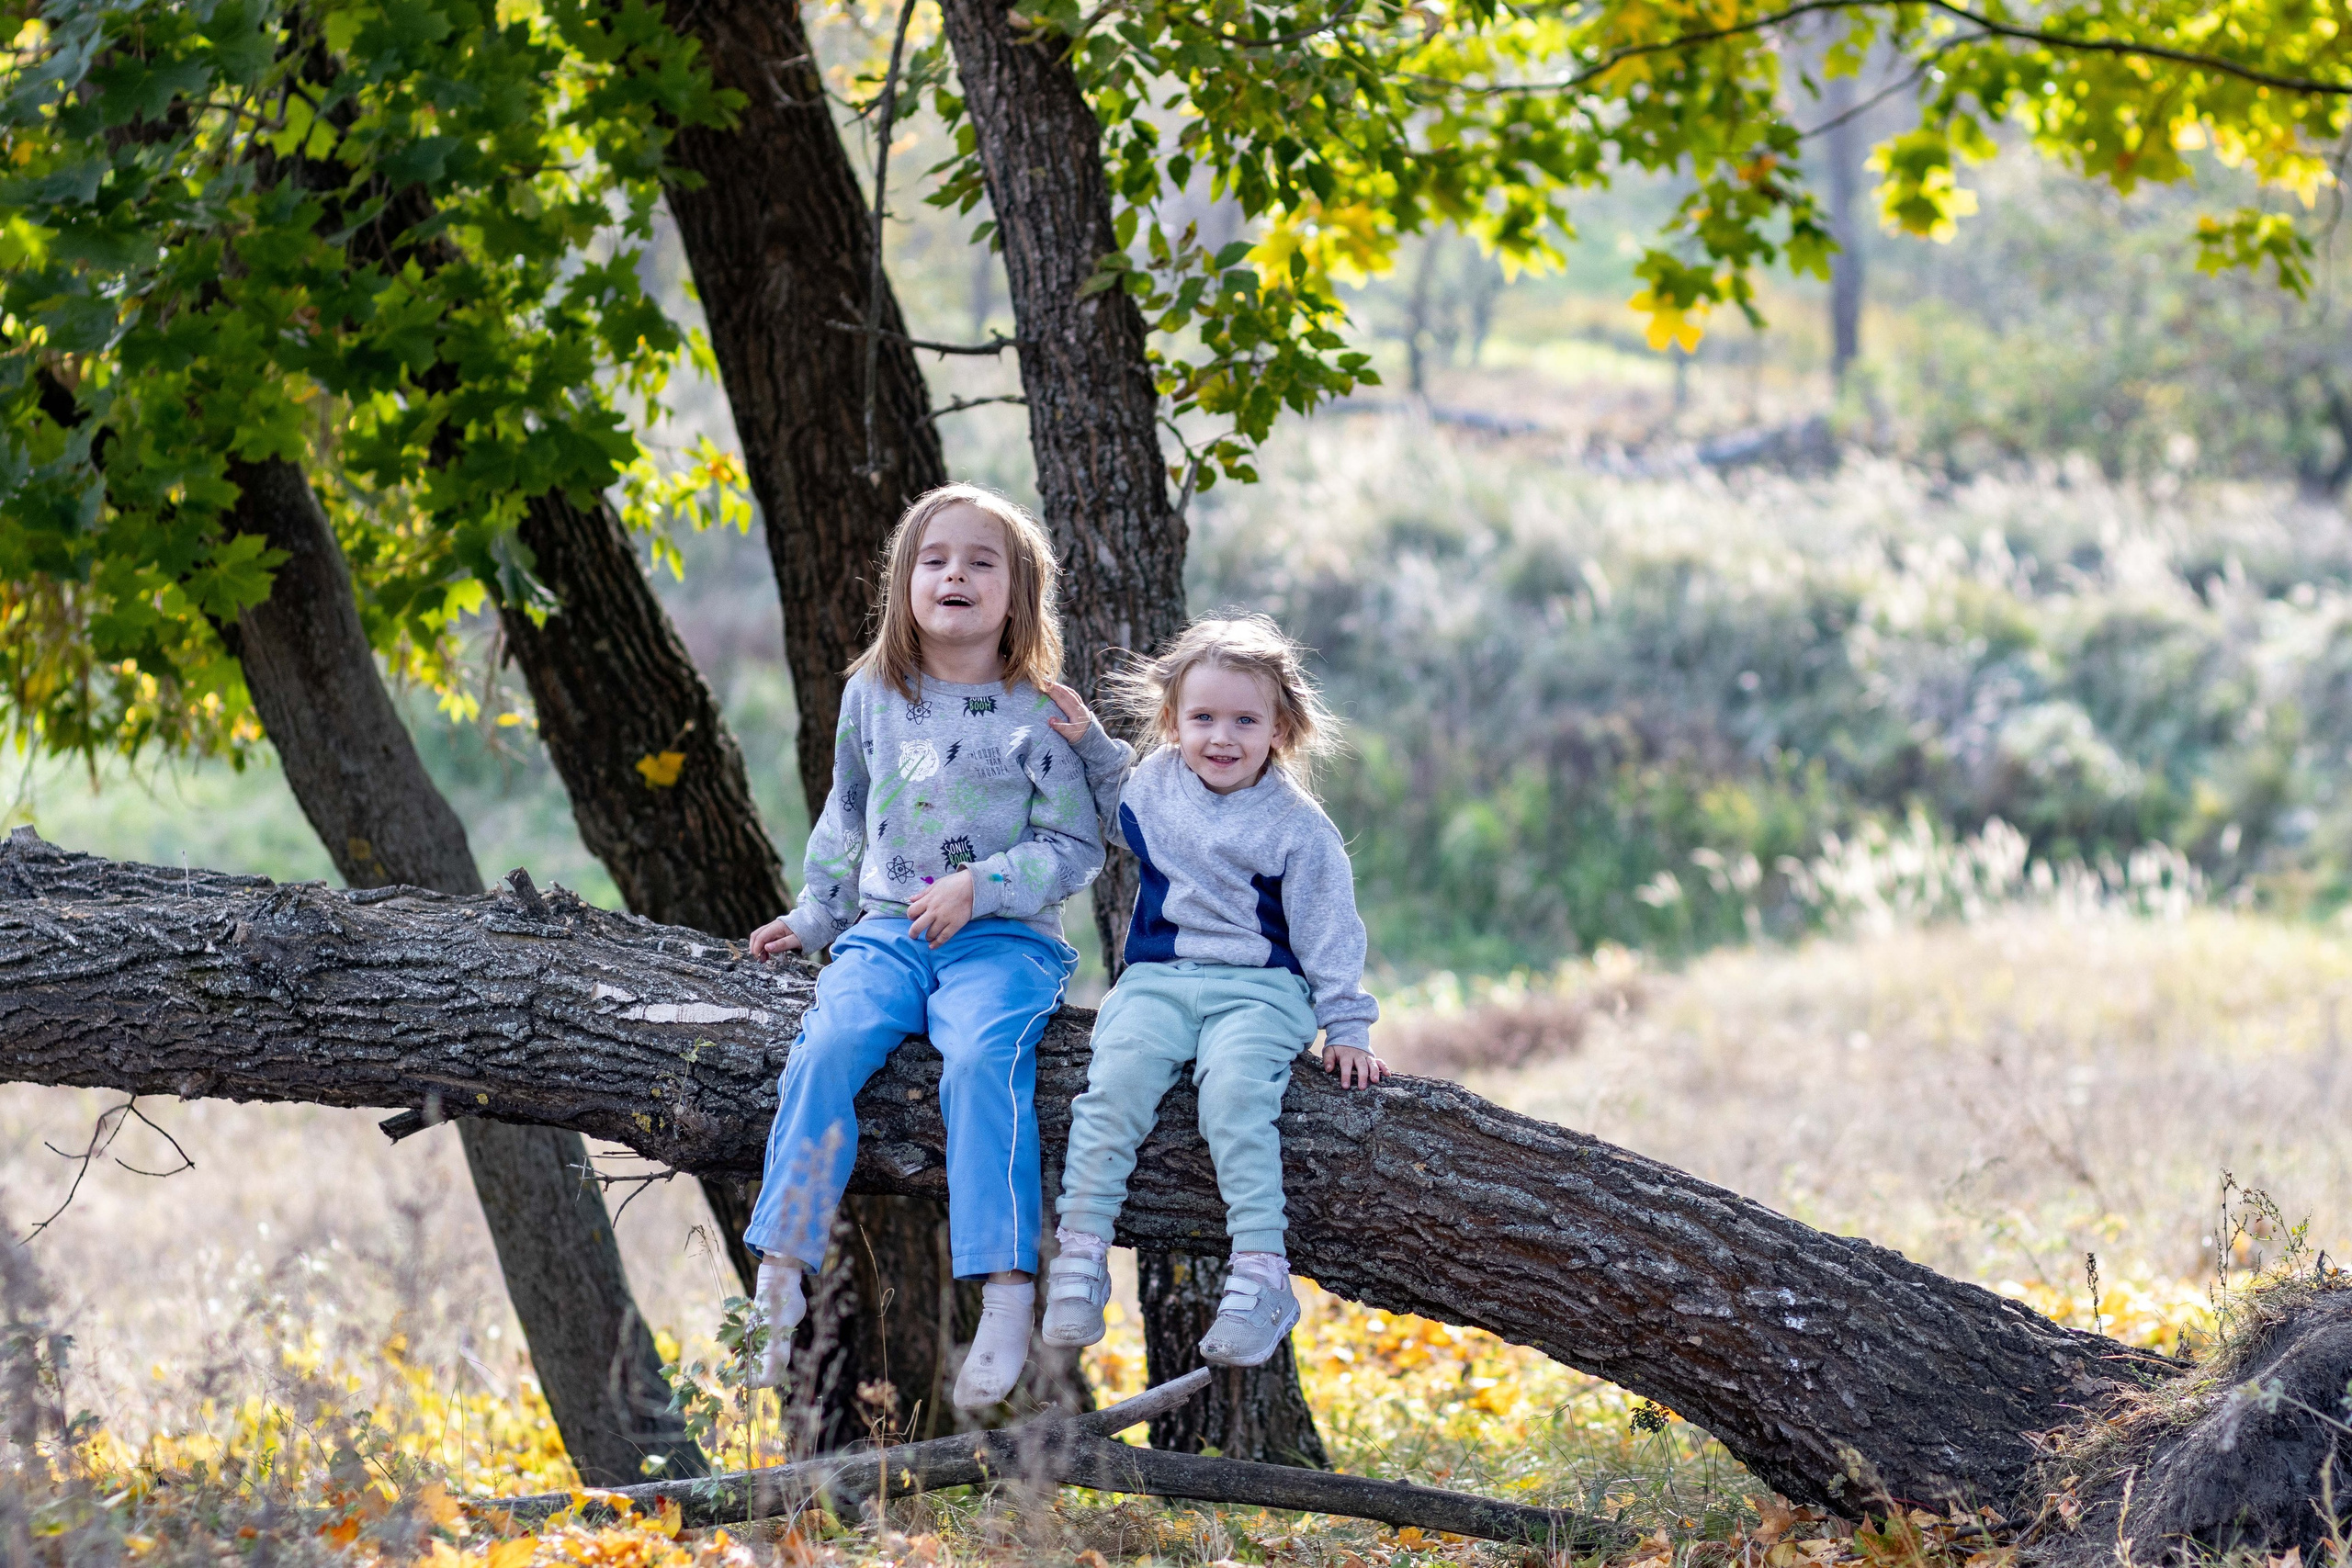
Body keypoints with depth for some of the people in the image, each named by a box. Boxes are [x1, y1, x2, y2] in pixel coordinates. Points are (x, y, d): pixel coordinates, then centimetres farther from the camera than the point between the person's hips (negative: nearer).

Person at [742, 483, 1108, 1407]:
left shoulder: (1037, 714, -2)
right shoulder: (872, 697, 11)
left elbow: (1076, 847, -3)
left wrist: (981, 888, -16)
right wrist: (815, 917, 22)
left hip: (1003, 940, -3)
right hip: (887, 930, 3)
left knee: (981, 1057, -32)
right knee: (826, 1045, -24)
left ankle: (1006, 1293, -34)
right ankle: (779, 1277, -23)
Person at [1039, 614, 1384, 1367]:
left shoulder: (1297, 828, -3)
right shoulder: (1155, 780, 8)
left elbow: (1329, 935, 2)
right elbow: (1124, 810, 34)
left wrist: (1347, 1029, -1)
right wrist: (1089, 741, 22)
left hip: (1258, 989, -3)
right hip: (1157, 979, 3)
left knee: (1235, 1087, -32)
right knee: (1118, 1073, -26)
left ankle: (1259, 1275, -32)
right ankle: (1080, 1255, -25)